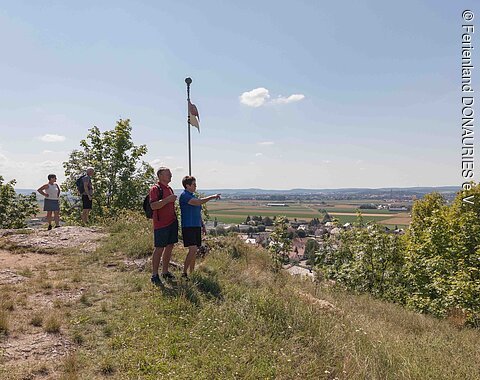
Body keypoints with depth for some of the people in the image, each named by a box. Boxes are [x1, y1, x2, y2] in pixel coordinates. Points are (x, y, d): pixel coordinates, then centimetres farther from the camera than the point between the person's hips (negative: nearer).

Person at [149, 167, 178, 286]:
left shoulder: (170, 189, 17)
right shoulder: (155, 189, -10)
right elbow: (153, 206, -22)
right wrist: (168, 199, -25)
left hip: (172, 222, 8)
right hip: (161, 224, -8)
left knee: (169, 247, 11)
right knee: (159, 249, -3)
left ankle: (165, 272, 23)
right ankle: (154, 275, 6)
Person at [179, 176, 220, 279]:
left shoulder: (194, 196, 17)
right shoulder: (184, 195, -11)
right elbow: (198, 202, -23)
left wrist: (203, 226, 22)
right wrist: (212, 197, -16)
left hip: (196, 226, 9)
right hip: (188, 227, -9)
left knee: (195, 251, 9)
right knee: (192, 249, -16)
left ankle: (191, 272, 18)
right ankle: (184, 273, -8)